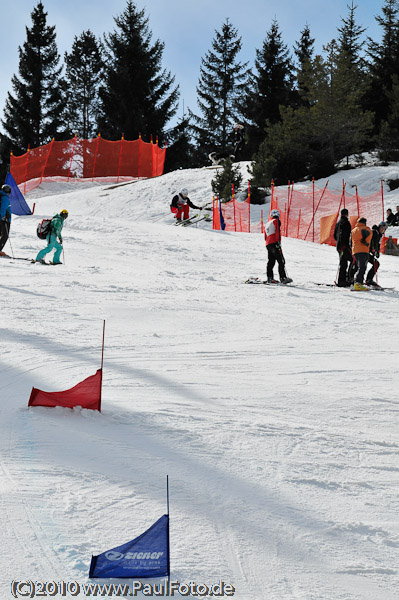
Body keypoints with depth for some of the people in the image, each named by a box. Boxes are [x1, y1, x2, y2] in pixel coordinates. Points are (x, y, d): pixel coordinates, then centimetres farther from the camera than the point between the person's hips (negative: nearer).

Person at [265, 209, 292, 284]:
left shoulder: (268, 223, 24)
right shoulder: (276, 221, 1)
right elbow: (277, 231, -13)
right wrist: (278, 241, -19)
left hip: (268, 244, 8)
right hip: (274, 244, -8)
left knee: (271, 261, 10)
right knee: (281, 261, -10)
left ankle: (270, 278, 6)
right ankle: (283, 278, -18)